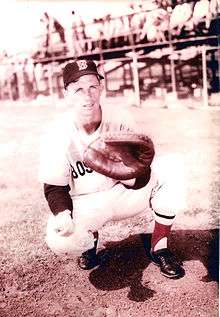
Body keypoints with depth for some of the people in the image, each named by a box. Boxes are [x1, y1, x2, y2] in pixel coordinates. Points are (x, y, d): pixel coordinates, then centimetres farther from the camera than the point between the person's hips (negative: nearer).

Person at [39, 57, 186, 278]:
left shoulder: (120, 120, -15)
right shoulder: (57, 138, -17)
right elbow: (55, 188, -11)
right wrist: (63, 214, -32)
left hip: (124, 193, 2)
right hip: (85, 205, -1)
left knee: (169, 166, -21)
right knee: (58, 240, -33)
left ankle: (159, 248, -7)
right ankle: (90, 238, 8)